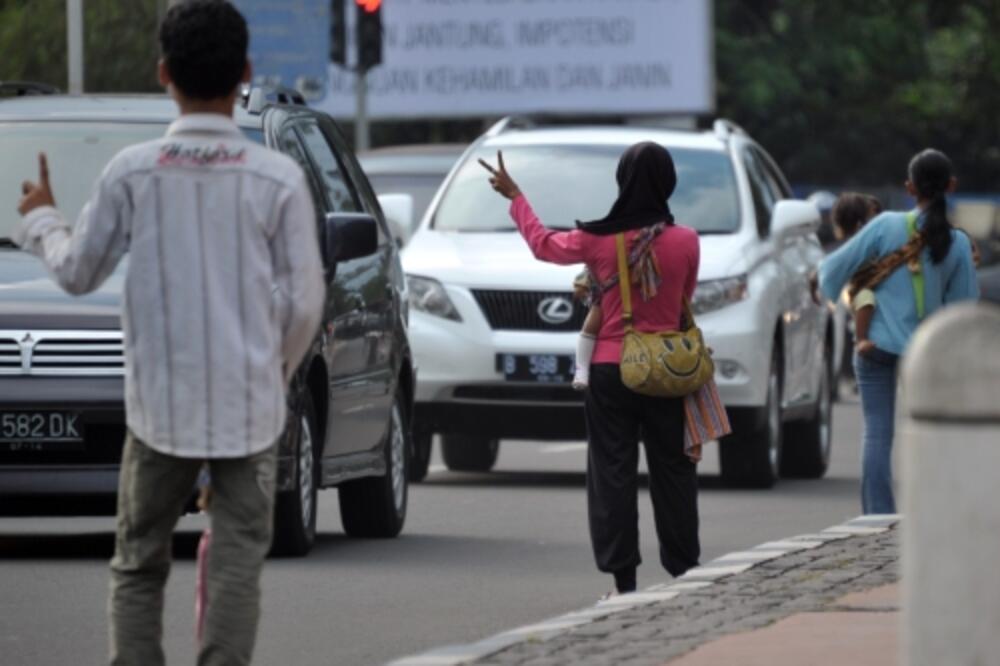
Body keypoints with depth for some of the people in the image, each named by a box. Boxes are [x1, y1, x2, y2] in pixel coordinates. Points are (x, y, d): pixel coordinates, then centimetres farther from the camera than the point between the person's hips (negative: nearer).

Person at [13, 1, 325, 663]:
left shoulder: (132, 173, -7)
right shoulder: (278, 178, -7)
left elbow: (78, 272, 5)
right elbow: (303, 301, -3)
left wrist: (39, 220, 25)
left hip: (160, 407, 1)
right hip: (250, 406, -1)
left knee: (138, 567, 12)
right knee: (236, 565, 3)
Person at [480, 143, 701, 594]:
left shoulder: (598, 241, -8)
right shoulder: (685, 242, -7)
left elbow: (543, 243, 10)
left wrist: (515, 197, 25)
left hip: (611, 369, -1)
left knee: (613, 472, 3)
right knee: (673, 471, 9)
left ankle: (623, 581, -1)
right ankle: (685, 574, 11)